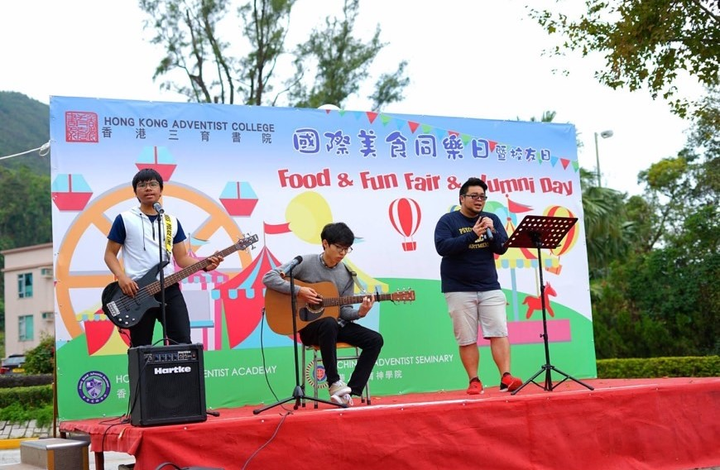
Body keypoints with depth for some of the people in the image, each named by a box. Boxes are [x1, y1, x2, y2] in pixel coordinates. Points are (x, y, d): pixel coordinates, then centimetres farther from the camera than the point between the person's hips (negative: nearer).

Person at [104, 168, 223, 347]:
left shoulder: (172, 222, 14)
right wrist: (121, 277, -13)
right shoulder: (124, 219, 2)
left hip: (169, 289, 3)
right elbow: (110, 254, 4)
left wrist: (204, 265, -6)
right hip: (137, 292, -3)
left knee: (183, 341, -5)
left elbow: (182, 258, 13)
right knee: (141, 349, 2)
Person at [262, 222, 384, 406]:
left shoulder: (347, 275, 3)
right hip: (309, 326, -5)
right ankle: (334, 384, -34)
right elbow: (268, 278, -14)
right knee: (329, 323, -40)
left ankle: (351, 392, -18)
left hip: (336, 325, 5)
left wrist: (359, 312, -18)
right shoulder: (305, 263, -9)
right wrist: (298, 291, -23)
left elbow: (343, 310, 4)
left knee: (375, 340, -15)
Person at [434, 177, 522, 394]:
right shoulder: (448, 221, -1)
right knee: (467, 339, -1)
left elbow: (502, 248, 3)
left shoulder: (492, 219, 10)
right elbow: (442, 247, -15)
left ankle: (506, 377, -7)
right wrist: (472, 235, -22)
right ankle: (474, 381, 5)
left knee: (499, 333, -5)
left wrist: (491, 232, -16)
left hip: (490, 287, 3)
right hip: (459, 289, -3)